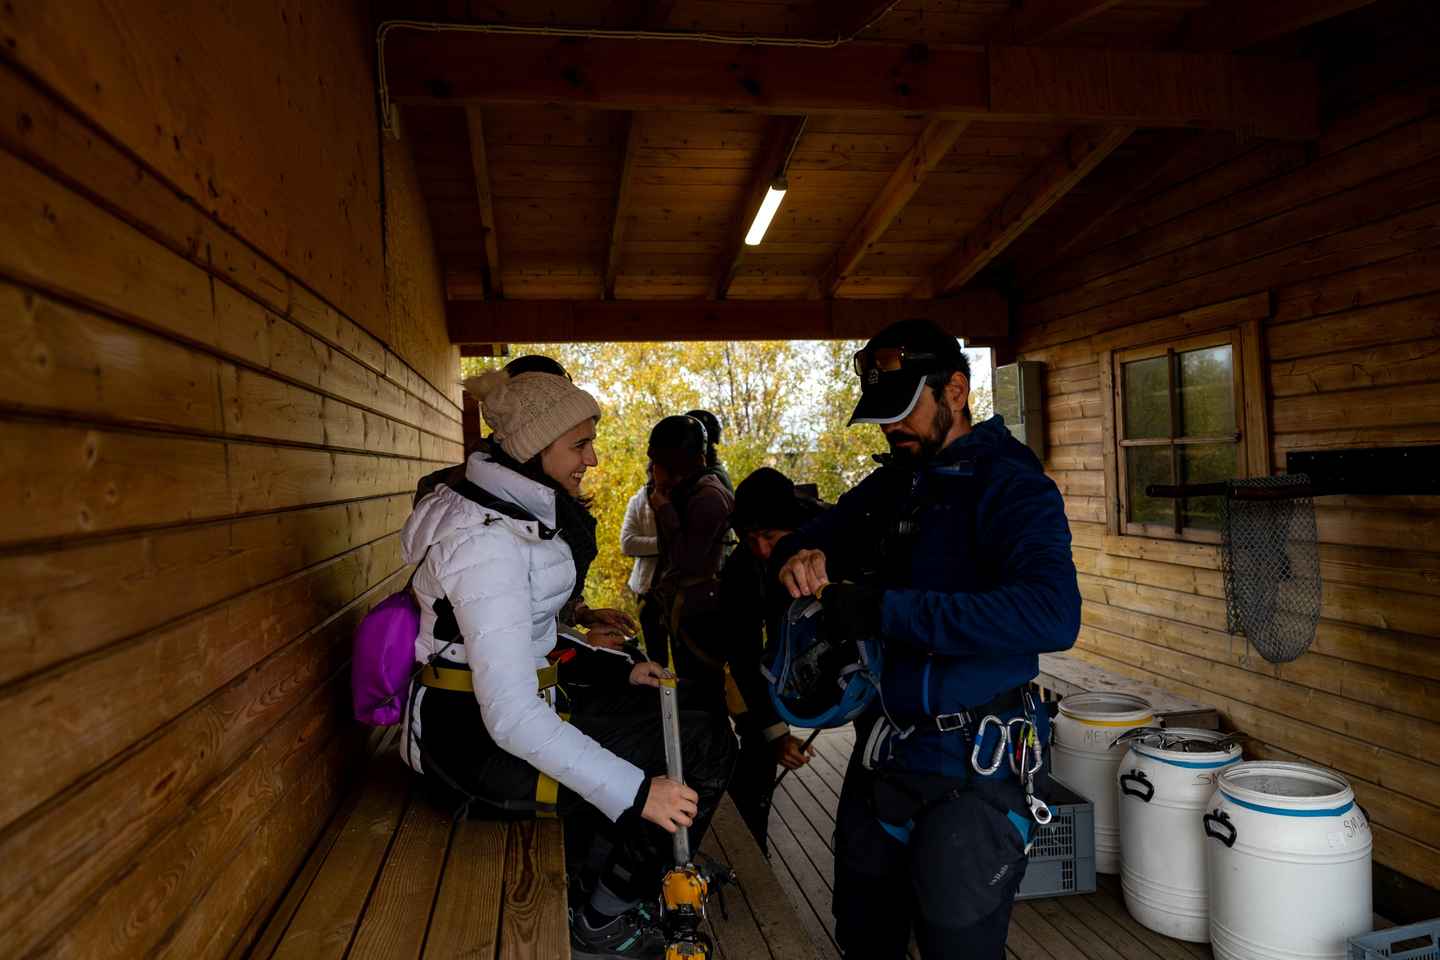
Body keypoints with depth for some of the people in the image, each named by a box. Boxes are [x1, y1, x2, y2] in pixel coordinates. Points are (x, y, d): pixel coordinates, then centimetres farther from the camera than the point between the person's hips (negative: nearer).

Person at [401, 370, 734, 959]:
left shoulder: (510, 510, 6)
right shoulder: (488, 540, -26)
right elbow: (510, 714, -32)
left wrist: (615, 669, 8)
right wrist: (634, 793, -31)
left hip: (478, 722, 10)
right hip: (480, 747, -10)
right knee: (704, 747, -10)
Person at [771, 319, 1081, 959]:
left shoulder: (1010, 485, -16)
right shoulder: (893, 483, 7)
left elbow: (1054, 615, -32)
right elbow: (817, 534, 18)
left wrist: (887, 610, -34)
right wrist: (800, 556, -9)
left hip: (967, 769, -7)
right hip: (879, 755, 7)